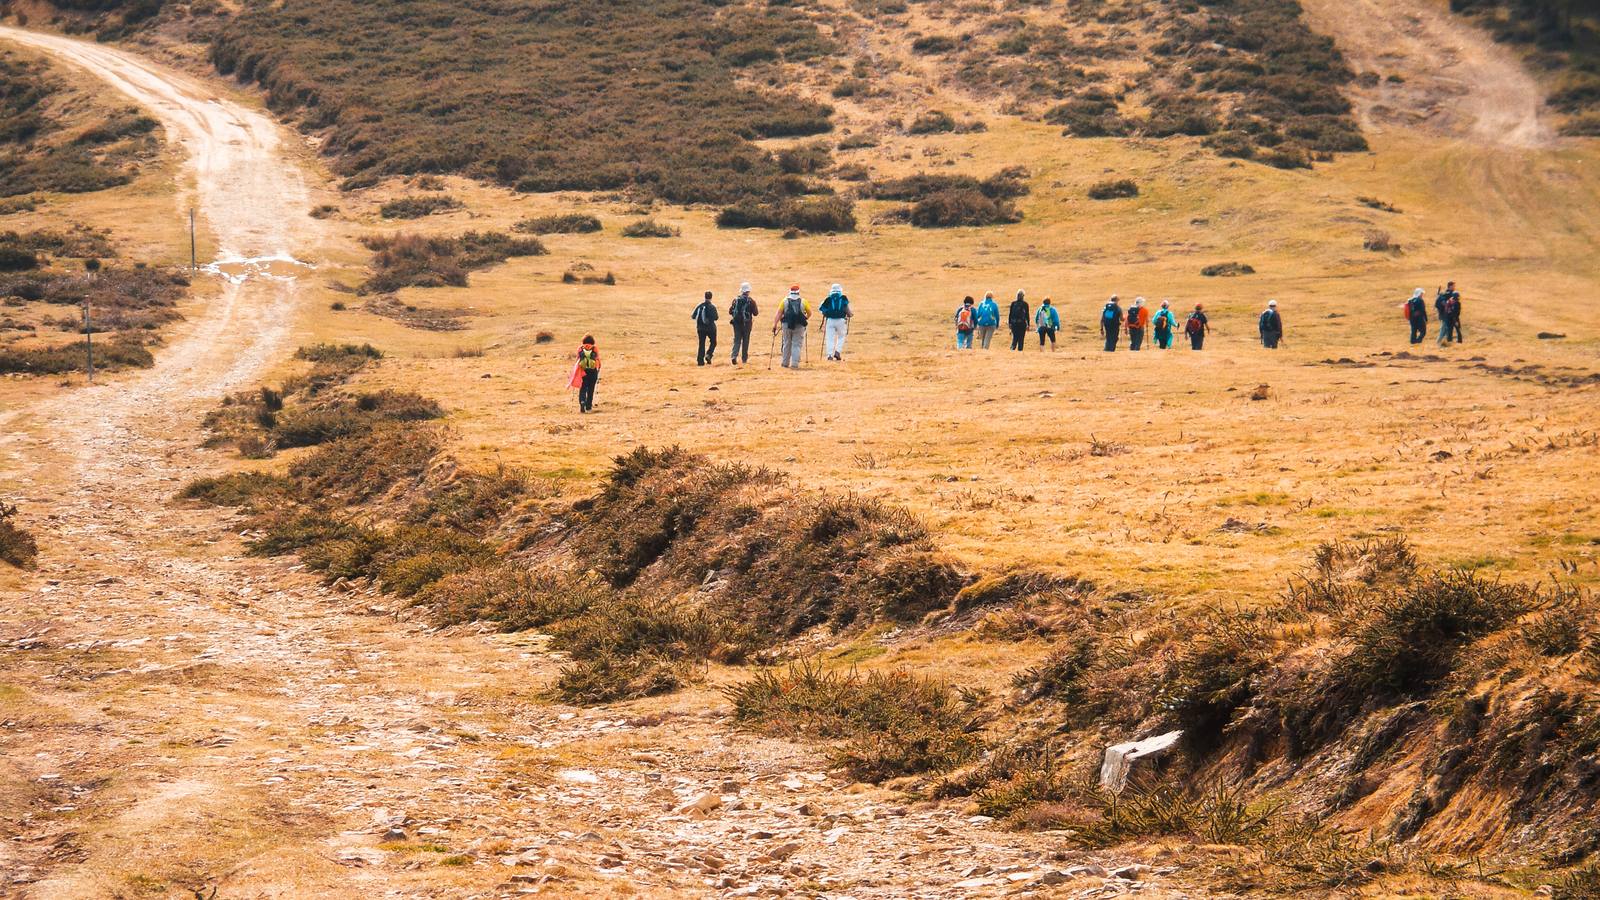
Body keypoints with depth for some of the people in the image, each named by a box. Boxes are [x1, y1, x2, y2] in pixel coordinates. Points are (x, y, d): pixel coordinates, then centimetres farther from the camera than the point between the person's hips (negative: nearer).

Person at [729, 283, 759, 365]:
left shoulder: (736, 299, 0)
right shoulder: (751, 301, -8)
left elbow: (730, 311, 3)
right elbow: (755, 313, -5)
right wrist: (758, 311, 18)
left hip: (736, 322, 2)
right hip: (747, 323, -2)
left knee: (737, 340, 4)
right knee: (745, 340, 11)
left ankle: (734, 356, -16)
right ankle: (744, 358, 16)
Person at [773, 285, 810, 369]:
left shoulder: (785, 301, 2)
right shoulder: (803, 302, 2)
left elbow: (779, 313, -3)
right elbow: (809, 313, 11)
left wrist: (775, 325, -2)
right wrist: (806, 319, 32)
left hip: (787, 325, 1)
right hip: (799, 326, -1)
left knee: (787, 344, 14)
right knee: (797, 345, 2)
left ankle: (785, 363, 21)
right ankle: (795, 364, -6)